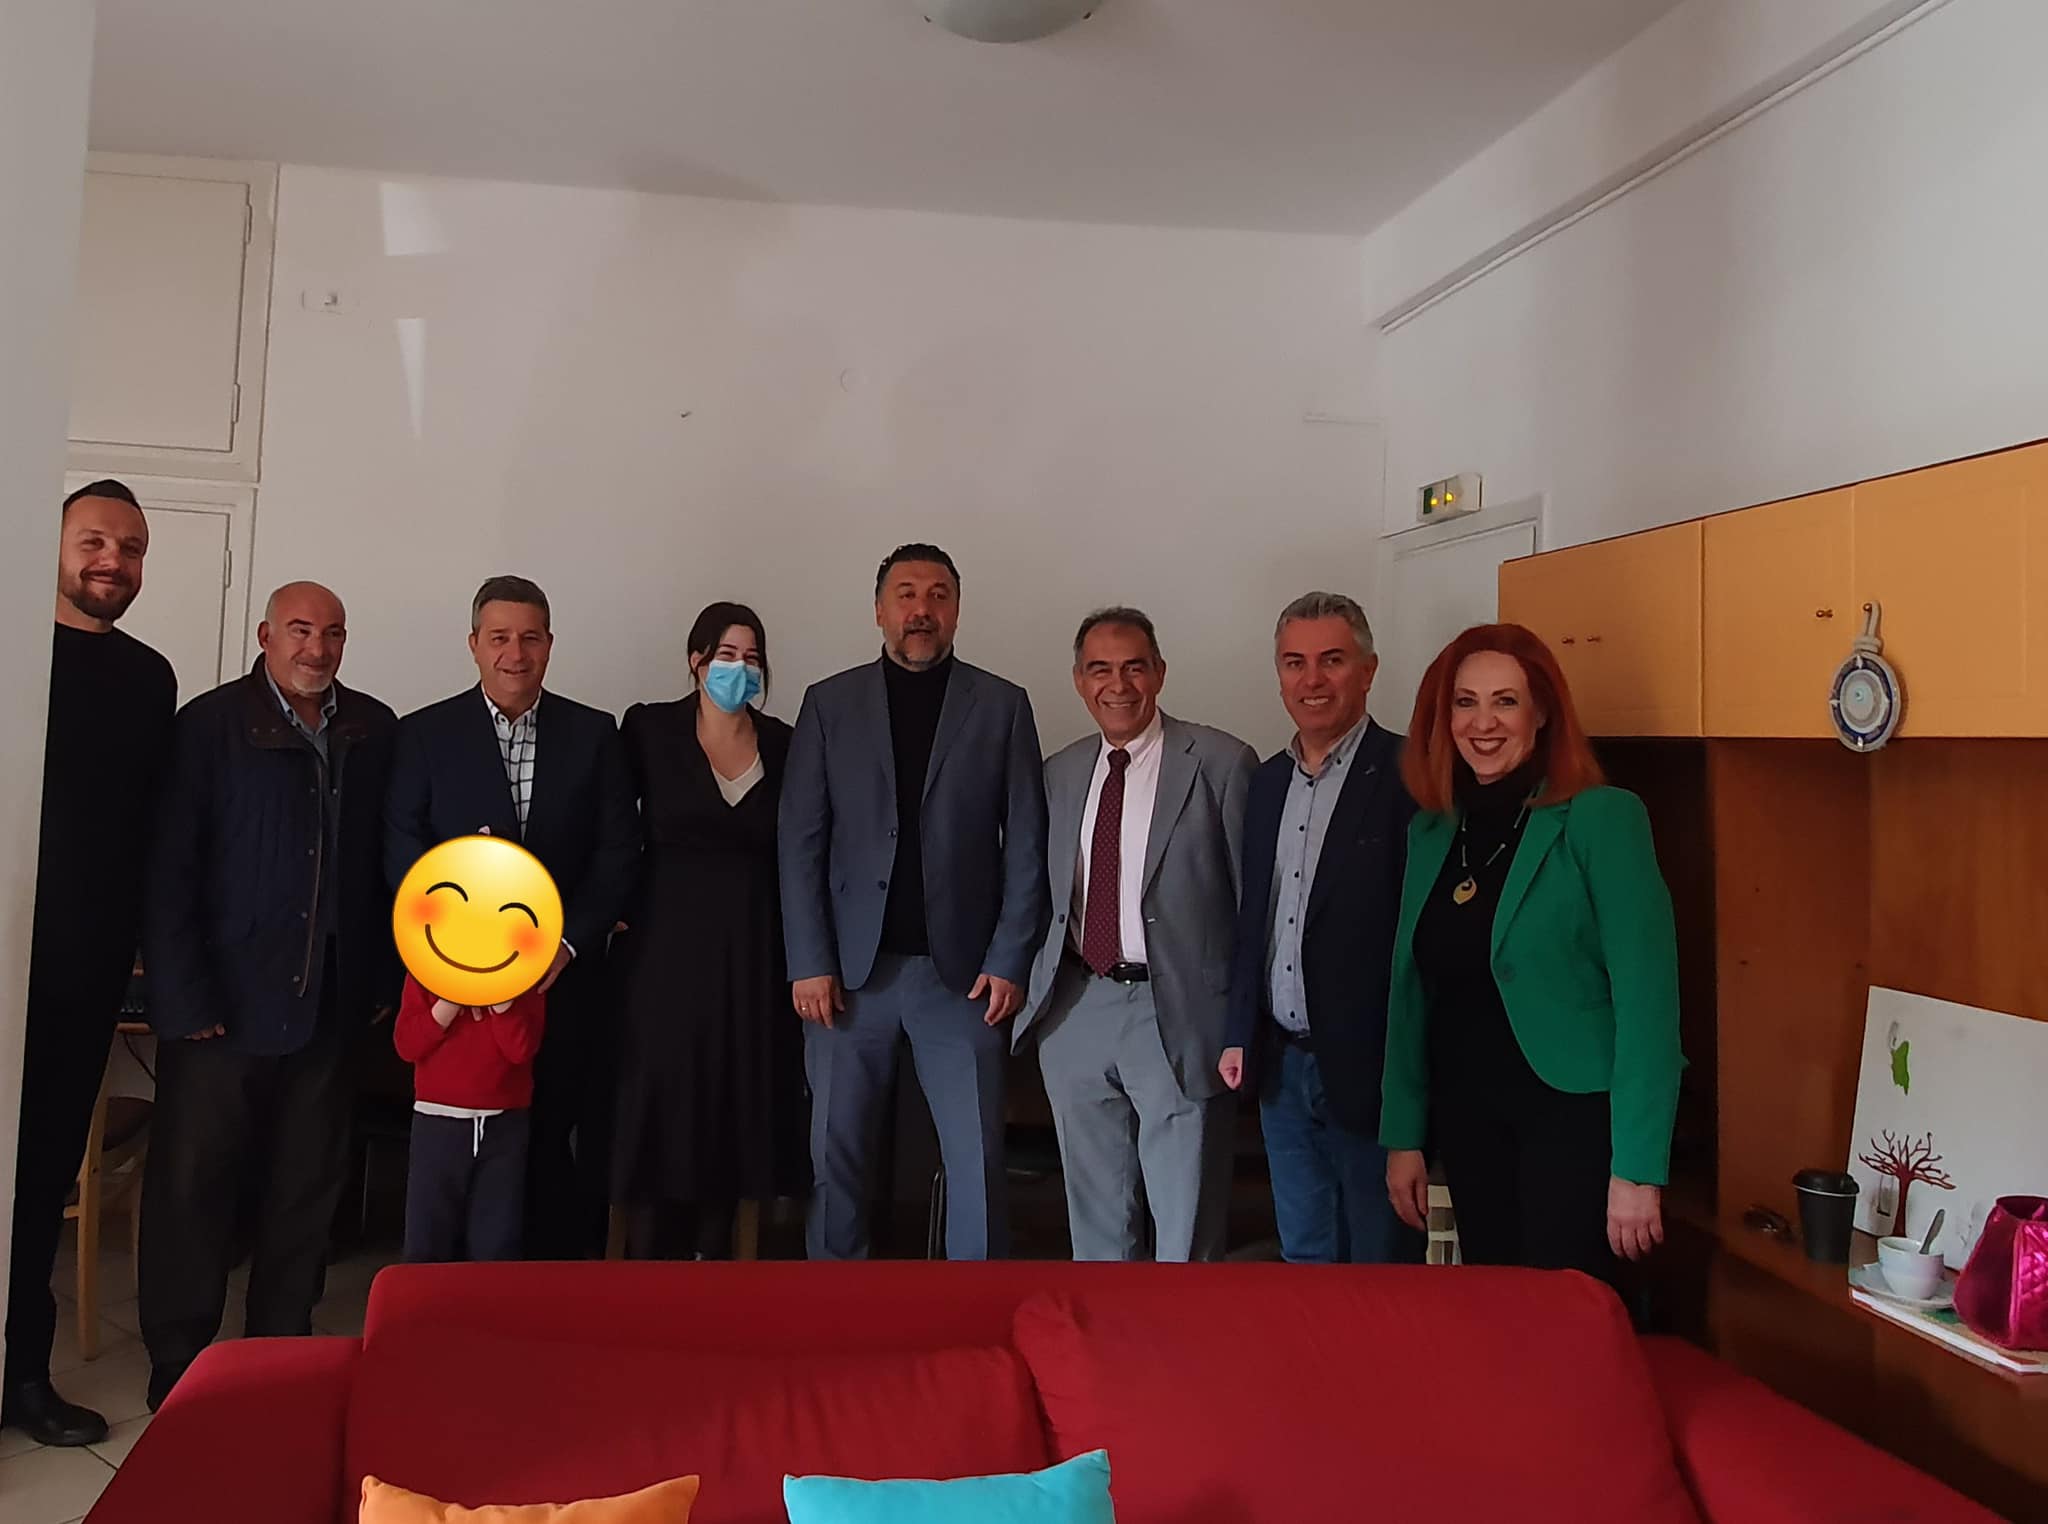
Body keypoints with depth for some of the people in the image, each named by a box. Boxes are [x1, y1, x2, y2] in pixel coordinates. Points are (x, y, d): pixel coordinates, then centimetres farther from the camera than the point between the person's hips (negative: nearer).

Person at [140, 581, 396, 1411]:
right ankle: (178, 1366, 20)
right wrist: (185, 999, -10)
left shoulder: (374, 732, 5)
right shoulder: (209, 726, -4)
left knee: (307, 1189, 11)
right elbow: (168, 869, -7)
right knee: (193, 1186, 5)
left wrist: (383, 977, 5)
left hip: (330, 1005, 3)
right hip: (225, 1004, -3)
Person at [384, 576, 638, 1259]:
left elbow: (618, 850, 3)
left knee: (558, 1145, 0)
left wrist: (567, 942, -8)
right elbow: (403, 849, -1)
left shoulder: (593, 733, 8)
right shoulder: (425, 733, 6)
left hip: (564, 975, 0)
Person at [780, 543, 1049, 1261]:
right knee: (836, 1154, 8)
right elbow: (801, 843, 2)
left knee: (977, 1161, 1)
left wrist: (1010, 960, -5)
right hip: (851, 969, 1)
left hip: (962, 970, -1)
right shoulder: (830, 704, 6)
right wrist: (810, 963, -5)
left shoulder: (1002, 706, 5)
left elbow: (1026, 846, 2)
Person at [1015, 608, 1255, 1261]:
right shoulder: (1058, 773, 11)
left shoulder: (1220, 763, -6)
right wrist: (1035, 987, 7)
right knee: (1096, 1220, 17)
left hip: (1178, 1014, -5)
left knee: (1185, 1227, 4)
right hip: (1075, 1011, 5)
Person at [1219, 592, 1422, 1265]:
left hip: (1368, 1072, -6)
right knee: (1303, 1258, 18)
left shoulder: (1409, 776, -12)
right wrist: (1240, 1035, 13)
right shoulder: (1268, 780, 11)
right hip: (1282, 1066, 7)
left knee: (1380, 1264, 7)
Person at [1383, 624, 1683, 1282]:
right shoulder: (1431, 831, 7)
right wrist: (1403, 1136, 8)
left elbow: (1646, 999, -15)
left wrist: (1637, 1170, -18)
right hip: (1467, 1117, 5)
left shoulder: (1602, 820, -11)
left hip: (1574, 1111, -5)